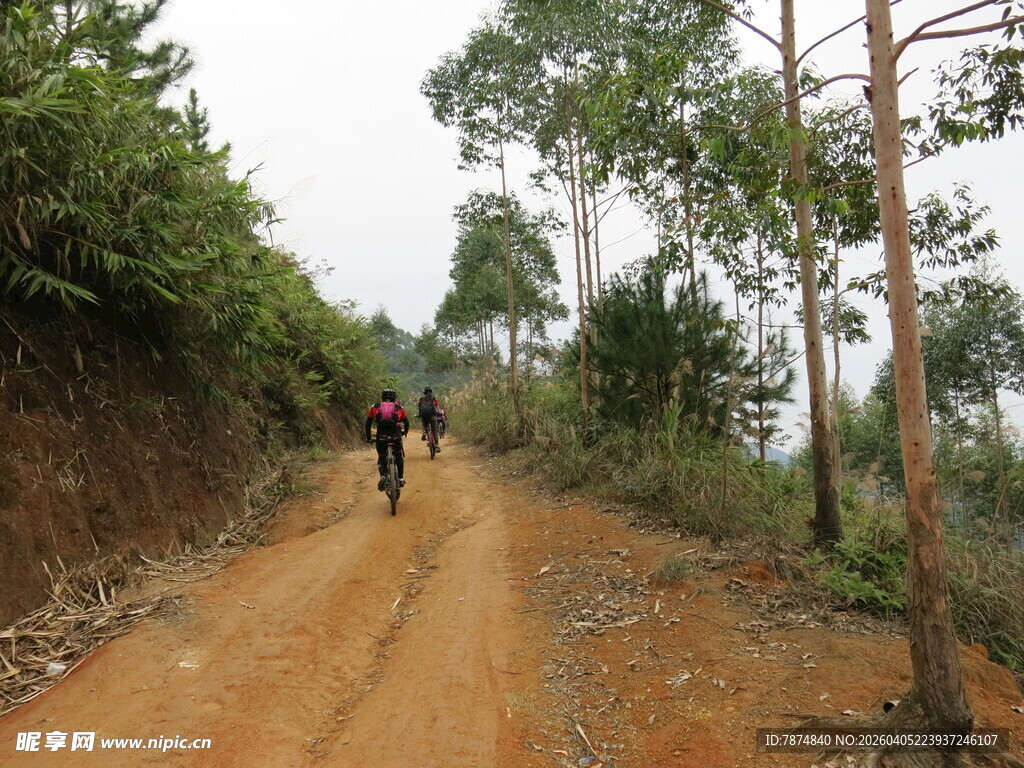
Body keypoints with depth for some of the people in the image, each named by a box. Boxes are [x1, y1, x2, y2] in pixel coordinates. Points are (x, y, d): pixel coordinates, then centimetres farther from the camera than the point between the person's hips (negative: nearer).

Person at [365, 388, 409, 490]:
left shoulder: (375, 407, 13)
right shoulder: (399, 407, 13)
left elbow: (368, 424, 12)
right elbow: (406, 422, 21)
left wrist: (368, 438, 24)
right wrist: (405, 432, 41)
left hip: (381, 438, 0)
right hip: (395, 437, 0)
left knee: (381, 459, 20)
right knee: (399, 456, 27)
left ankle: (382, 476, -7)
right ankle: (400, 479, 23)